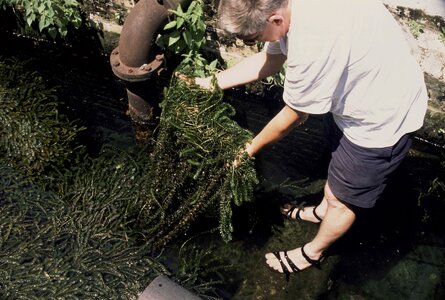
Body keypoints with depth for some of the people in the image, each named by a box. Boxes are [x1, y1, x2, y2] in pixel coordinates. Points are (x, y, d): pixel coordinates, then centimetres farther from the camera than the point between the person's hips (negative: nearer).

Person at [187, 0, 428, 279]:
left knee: (342, 198, 12)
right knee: (339, 159, 30)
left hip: (382, 118, -8)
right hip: (355, 95, 9)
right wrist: (212, 83, 3)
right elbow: (268, 59, 5)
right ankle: (323, 210, 58)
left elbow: (291, 118, -23)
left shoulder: (314, 40, -39)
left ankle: (313, 252, 38)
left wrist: (251, 149, -6)